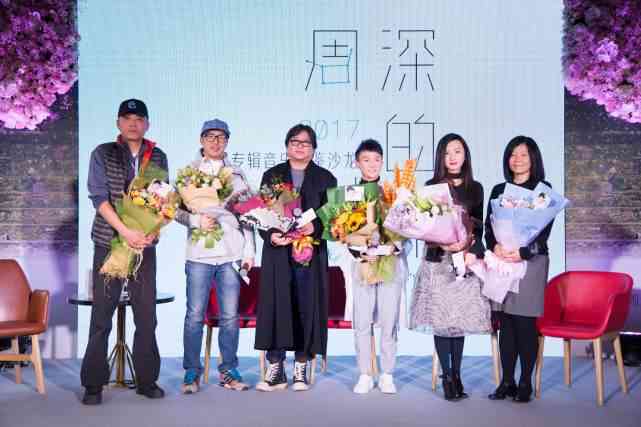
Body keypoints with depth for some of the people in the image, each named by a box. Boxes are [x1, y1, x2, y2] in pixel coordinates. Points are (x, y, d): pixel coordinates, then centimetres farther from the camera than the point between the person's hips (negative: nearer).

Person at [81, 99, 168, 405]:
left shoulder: (158, 157, 11)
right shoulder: (102, 154, 3)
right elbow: (99, 196, -7)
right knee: (102, 314, -1)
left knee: (147, 314, 3)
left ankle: (147, 380, 13)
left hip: (145, 243, 2)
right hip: (109, 241, -2)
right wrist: (125, 231, -18)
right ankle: (93, 384, 7)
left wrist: (152, 230, -9)